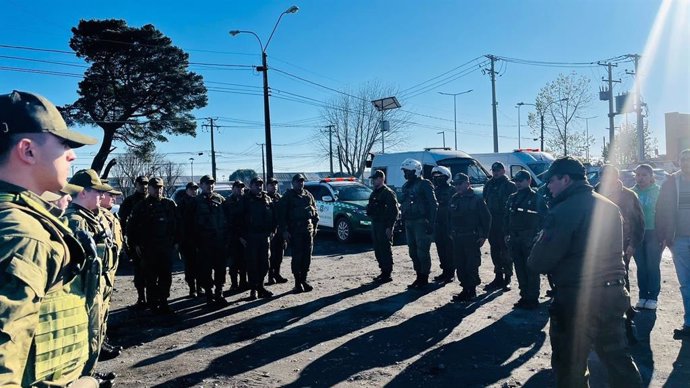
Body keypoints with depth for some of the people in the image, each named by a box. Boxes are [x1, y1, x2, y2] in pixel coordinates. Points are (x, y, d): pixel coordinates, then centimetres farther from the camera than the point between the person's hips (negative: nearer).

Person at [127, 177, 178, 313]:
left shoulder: (170, 205, 9)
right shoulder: (141, 206, 3)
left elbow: (176, 224, 11)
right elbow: (132, 226, 3)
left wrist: (176, 241, 6)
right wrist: (136, 244, -2)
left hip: (167, 247, 2)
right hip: (148, 249, -2)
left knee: (166, 277, 4)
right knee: (151, 278, 2)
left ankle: (163, 302, 14)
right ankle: (153, 303, 11)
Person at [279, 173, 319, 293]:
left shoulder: (308, 195, 12)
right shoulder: (288, 196, -1)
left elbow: (315, 211, 18)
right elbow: (282, 215, -5)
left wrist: (315, 226, 11)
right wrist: (284, 230, -11)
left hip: (308, 231, 5)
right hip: (294, 232, -4)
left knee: (307, 257, 7)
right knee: (297, 258, -3)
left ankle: (303, 280, 19)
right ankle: (298, 283, 4)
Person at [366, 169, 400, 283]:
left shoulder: (388, 193, -12)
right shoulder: (374, 193, 16)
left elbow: (394, 211, -16)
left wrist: (390, 227, -20)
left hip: (385, 226, -9)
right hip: (375, 224, 9)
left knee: (386, 250, -5)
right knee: (378, 250, 12)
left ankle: (387, 274, 1)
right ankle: (383, 271, 22)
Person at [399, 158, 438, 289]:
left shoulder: (424, 185, -9)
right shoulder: (406, 186, 15)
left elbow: (433, 205, -13)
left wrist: (431, 224, -18)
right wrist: (404, 222, 16)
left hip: (421, 223, -8)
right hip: (409, 223, 8)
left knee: (422, 252, -5)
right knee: (413, 252, 12)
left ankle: (424, 278, 5)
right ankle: (419, 277, 21)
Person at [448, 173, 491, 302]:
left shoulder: (476, 199, -7)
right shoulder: (454, 199, 11)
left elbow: (486, 218, -6)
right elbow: (449, 218, 20)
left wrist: (484, 235, -9)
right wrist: (451, 233, 14)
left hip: (472, 238, -6)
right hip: (457, 238, 6)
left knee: (472, 266, -2)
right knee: (459, 266, 8)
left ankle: (471, 290, 8)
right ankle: (465, 289, 19)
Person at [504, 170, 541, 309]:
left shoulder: (535, 197, -6)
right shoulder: (512, 198, 13)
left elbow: (541, 218, -9)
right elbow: (506, 217, 16)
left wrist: (535, 236, -14)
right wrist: (507, 233, 9)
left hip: (529, 239, -6)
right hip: (515, 239, 7)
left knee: (531, 269, -1)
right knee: (520, 269, 12)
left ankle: (532, 298, 7)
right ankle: (524, 296, 22)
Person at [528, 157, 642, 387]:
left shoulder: (562, 212, -16)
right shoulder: (611, 206, 8)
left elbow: (538, 263, -18)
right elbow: (615, 248, 18)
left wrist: (540, 240, 3)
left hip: (579, 300, -7)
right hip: (614, 294, 7)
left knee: (570, 366, 8)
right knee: (618, 357, 21)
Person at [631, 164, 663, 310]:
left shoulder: (658, 192, -2)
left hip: (653, 233, -3)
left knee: (652, 266, 0)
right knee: (641, 266, 8)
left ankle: (653, 297, 10)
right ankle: (643, 296, 16)